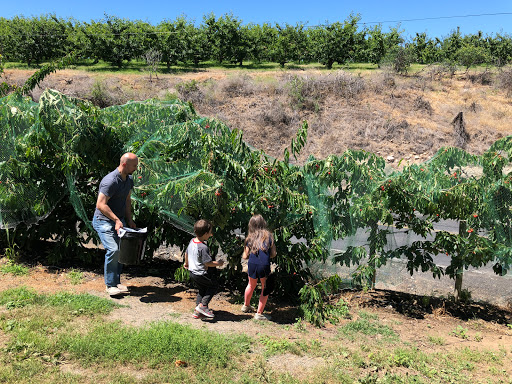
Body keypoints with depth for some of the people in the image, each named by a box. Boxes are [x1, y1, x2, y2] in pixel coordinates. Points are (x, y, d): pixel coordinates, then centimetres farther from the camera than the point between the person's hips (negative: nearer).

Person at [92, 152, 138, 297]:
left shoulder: (129, 179, 6)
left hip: (119, 220, 8)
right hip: (104, 220, -8)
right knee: (113, 249, -18)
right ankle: (110, 285, -5)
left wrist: (129, 220, 11)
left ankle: (117, 281, 18)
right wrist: (116, 220, -26)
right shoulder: (110, 181, -22)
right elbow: (101, 205, -25)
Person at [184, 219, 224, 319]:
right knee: (214, 285, 8)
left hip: (192, 272, 9)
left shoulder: (192, 241, 2)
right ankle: (203, 305, 0)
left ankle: (197, 312, 22)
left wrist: (186, 263, 34)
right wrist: (218, 263, -8)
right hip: (201, 274, -9)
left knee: (202, 289, 21)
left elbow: (187, 253, 17)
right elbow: (208, 263, -24)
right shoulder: (203, 247, -27)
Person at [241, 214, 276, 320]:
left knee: (251, 285, 27)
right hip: (264, 265, -3)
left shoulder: (250, 237, 11)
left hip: (252, 264, 3)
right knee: (265, 289, 15)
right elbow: (273, 254, 6)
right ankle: (259, 314, 18)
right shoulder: (268, 235, 6)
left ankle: (246, 305, 47)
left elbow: (245, 256, 12)